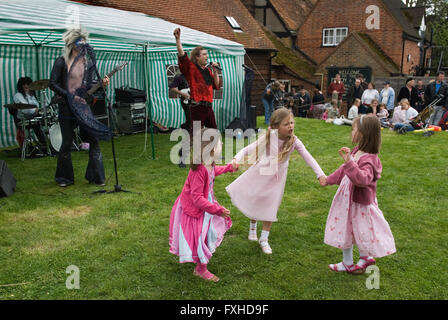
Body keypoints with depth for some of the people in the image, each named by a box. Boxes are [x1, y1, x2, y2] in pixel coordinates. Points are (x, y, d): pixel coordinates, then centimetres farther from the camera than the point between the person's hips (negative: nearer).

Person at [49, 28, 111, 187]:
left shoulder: (88, 62, 11)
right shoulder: (62, 62, -2)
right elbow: (53, 84, -5)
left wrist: (102, 84, -5)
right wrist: (70, 96, -13)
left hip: (83, 106, 4)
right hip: (67, 107, -3)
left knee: (94, 140, -2)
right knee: (67, 143, 4)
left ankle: (96, 176, 9)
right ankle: (64, 178, 20)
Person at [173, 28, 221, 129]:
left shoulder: (208, 70, 19)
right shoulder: (191, 68, 0)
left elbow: (217, 86, 20)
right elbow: (182, 55, -16)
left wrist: (215, 72, 9)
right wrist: (178, 39, -24)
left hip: (208, 107, 7)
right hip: (197, 107, -7)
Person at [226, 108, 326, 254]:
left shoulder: (294, 141, -16)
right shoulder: (268, 137, -20)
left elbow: (308, 157, -14)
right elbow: (248, 149, -18)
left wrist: (320, 174, -20)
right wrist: (236, 159, -35)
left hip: (276, 178, 1)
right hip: (260, 174, -1)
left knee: (270, 208, 8)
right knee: (253, 202, 15)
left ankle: (264, 240, 25)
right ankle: (253, 227, 45)